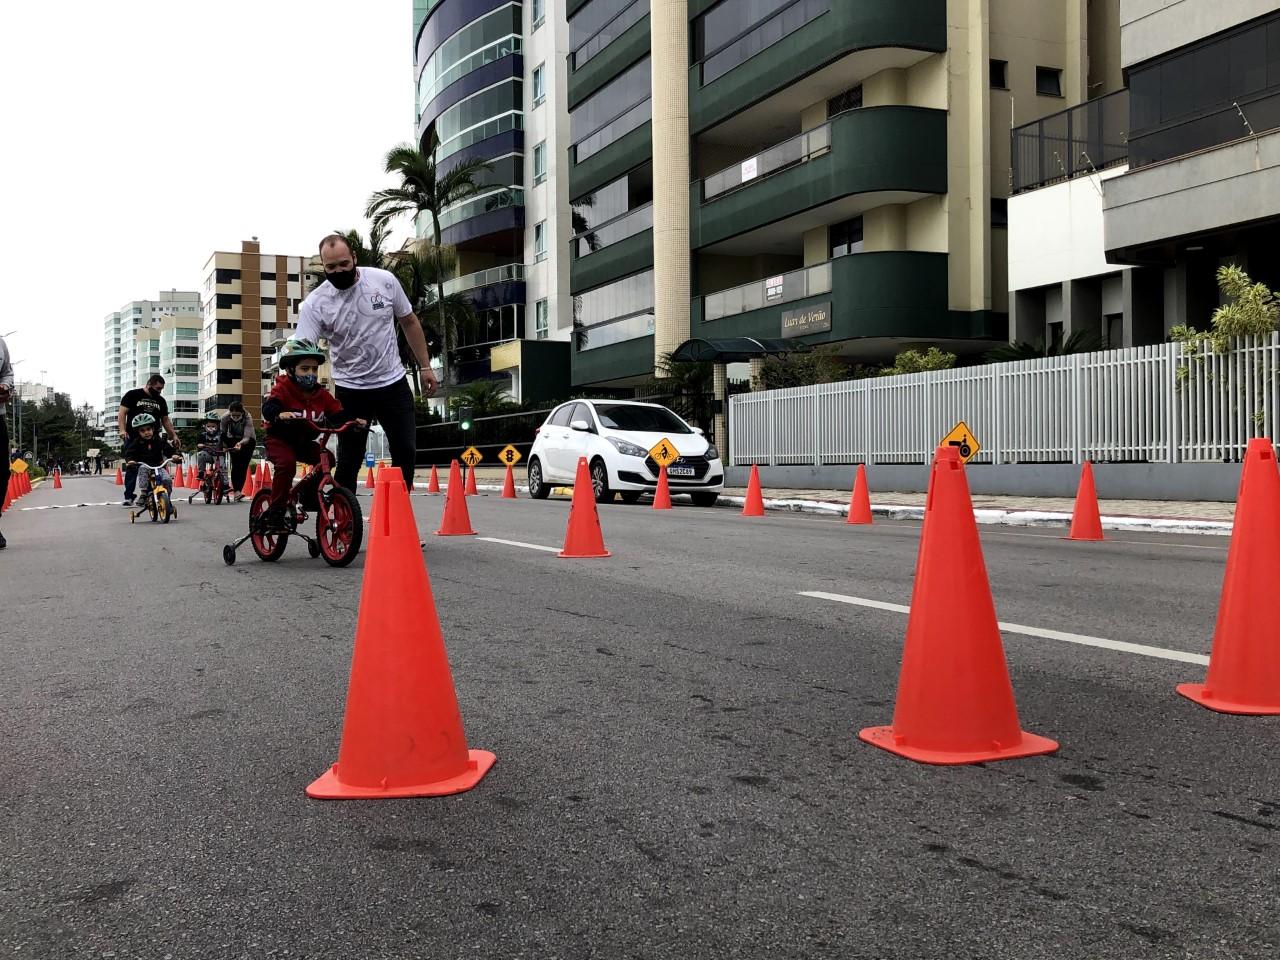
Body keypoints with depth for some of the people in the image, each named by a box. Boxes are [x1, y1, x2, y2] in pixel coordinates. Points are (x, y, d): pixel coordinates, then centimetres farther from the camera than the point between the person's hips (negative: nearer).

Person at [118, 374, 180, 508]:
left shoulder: (161, 401, 17)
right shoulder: (132, 395, 4)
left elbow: (165, 420, 22)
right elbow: (122, 413, -1)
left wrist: (174, 435, 12)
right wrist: (122, 430, -16)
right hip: (133, 438, -4)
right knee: (132, 468, -6)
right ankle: (128, 497, -4)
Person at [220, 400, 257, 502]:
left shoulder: (247, 419, -32)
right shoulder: (225, 418, -25)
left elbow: (247, 437, -42)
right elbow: (223, 434, -21)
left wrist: (240, 443, -60)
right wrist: (223, 446, -32)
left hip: (247, 441, -2)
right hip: (233, 440, 2)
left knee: (243, 466, -13)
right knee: (235, 464, -14)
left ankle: (238, 490, -10)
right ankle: (236, 491, -17)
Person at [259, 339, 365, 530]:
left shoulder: (321, 395, -1)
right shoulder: (282, 389, -15)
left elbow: (338, 414, -3)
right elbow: (268, 407, -33)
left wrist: (353, 420, -25)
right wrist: (280, 414, -56)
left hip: (304, 442, 5)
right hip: (279, 439, -5)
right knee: (286, 463, -32)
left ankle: (307, 491, 9)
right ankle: (275, 511, -23)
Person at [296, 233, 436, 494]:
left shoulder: (384, 280, -8)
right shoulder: (315, 304, -14)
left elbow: (409, 322, 6)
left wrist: (425, 367, 5)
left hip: (394, 383, 2)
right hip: (350, 391, -2)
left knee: (406, 453, 5)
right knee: (348, 462, 1)